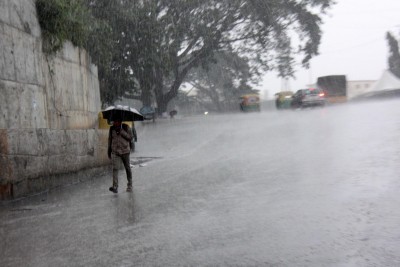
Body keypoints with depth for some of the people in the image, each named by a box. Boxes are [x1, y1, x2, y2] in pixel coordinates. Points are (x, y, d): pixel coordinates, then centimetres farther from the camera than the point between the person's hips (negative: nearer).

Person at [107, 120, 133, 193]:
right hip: (115, 152, 1)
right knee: (115, 168, -13)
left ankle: (130, 185, 26)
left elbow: (130, 137, -11)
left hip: (125, 151, -1)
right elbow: (110, 140, 14)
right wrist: (109, 151, 16)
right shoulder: (112, 128, 4)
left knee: (127, 168, 10)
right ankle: (115, 187, -20)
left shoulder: (126, 127, -4)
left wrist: (121, 131, -19)